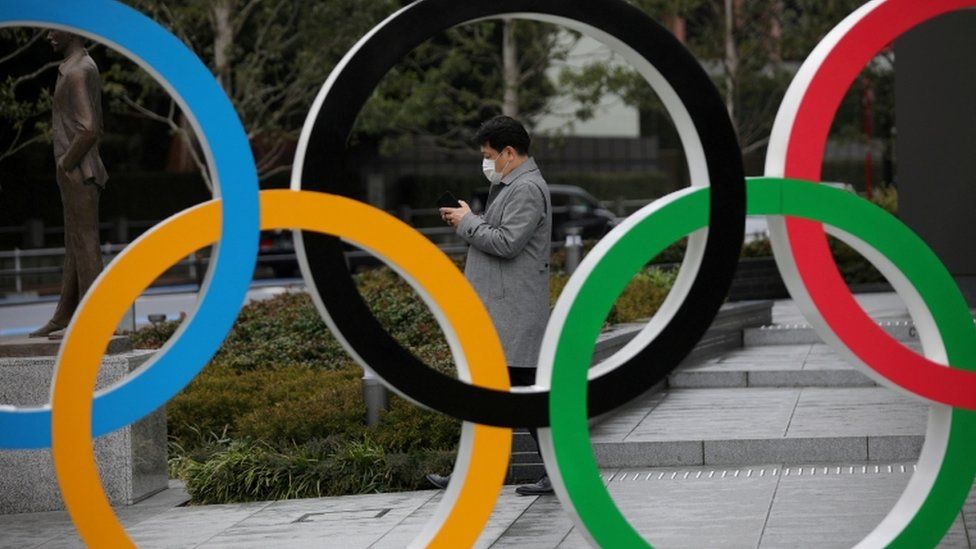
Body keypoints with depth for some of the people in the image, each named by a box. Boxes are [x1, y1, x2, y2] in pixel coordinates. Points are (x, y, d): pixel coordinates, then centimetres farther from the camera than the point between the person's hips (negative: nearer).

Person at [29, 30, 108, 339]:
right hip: (79, 175, 10)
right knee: (75, 247, 11)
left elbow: (88, 130, -26)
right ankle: (65, 318, 16)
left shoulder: (76, 73, -17)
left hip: (76, 174, -10)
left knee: (84, 245, -7)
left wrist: (65, 165, -13)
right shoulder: (87, 68, 15)